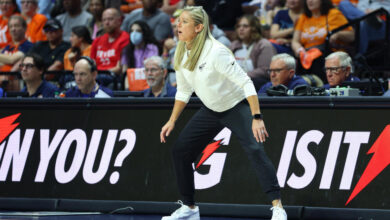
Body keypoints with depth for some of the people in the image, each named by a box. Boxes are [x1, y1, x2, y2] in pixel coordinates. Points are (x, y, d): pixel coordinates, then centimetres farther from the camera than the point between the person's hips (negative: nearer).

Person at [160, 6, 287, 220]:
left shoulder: (216, 52, -28)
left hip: (237, 106, -7)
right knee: (180, 150, 3)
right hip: (211, 110, 7)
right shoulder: (181, 55, -6)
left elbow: (246, 83, -27)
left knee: (254, 148, -28)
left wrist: (257, 118, -33)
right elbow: (183, 91, 11)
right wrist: (172, 121, 9)